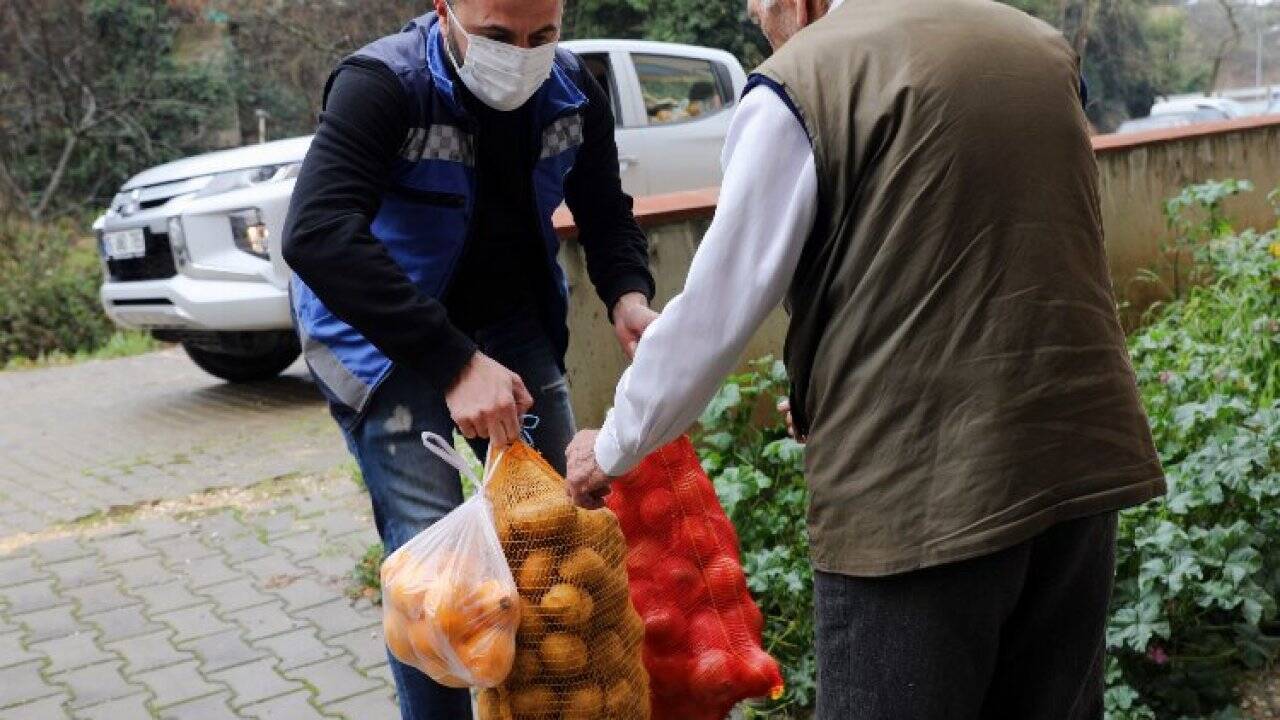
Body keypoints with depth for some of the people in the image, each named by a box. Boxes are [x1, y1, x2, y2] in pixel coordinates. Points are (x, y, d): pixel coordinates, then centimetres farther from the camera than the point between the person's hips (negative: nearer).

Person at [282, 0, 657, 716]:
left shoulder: (574, 89, -6)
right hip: (389, 343, -5)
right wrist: (453, 361, -42)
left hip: (512, 329, 5)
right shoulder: (383, 85, -23)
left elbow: (607, 213, 9)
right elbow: (317, 235, -37)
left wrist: (629, 294, -13)